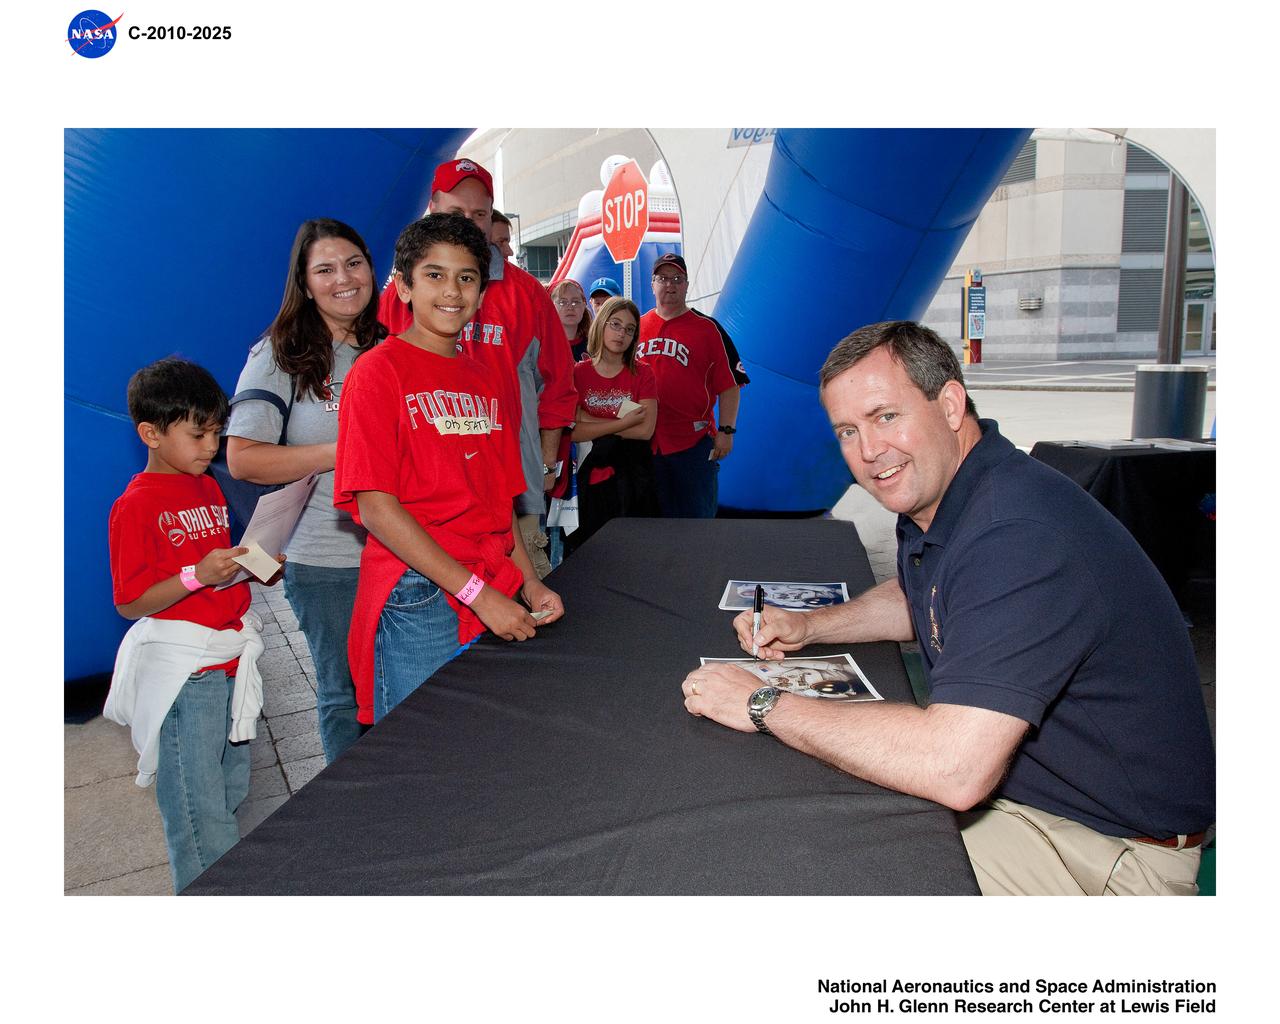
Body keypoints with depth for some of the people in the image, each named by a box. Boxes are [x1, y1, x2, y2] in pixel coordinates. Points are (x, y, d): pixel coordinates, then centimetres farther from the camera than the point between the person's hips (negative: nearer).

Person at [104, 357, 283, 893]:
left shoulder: (207, 487, 12)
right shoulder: (137, 506, -13)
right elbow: (130, 603, -15)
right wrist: (198, 575, -27)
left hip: (230, 658, 8)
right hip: (182, 672, -8)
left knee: (232, 788, 19)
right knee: (198, 809, -1)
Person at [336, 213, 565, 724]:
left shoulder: (491, 379, 13)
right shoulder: (379, 371, -6)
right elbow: (376, 508, -13)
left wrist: (529, 583, 3)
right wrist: (477, 593, -16)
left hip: (498, 600, 6)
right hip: (419, 599, -5)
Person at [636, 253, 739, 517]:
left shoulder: (705, 328, 2)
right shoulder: (637, 327, 8)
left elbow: (728, 385, -2)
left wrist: (726, 431, -9)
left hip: (693, 443, -2)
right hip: (646, 443, 3)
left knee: (698, 517, 3)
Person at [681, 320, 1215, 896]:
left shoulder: (1016, 533, -33)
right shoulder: (932, 495, 1)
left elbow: (955, 770, -40)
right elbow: (915, 600, 23)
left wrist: (765, 706, -27)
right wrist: (808, 626, 4)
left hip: (1115, 848, -8)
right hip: (1010, 773, 9)